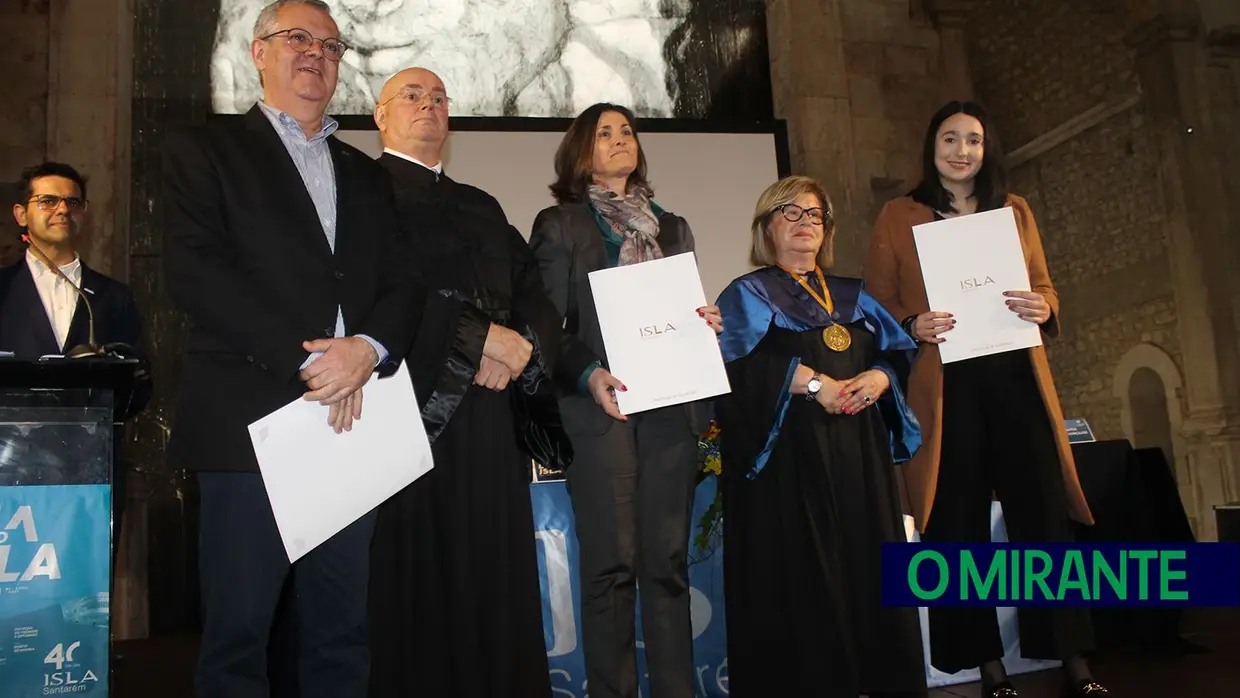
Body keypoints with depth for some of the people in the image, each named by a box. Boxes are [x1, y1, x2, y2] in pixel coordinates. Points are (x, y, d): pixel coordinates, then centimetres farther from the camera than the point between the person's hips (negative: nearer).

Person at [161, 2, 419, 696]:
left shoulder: (367, 175, 23)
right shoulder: (206, 149, 8)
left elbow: (403, 285, 13)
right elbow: (194, 270, -6)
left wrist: (367, 349, -9)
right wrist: (307, 361, -13)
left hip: (350, 423, 4)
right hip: (252, 421, -4)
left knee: (342, 636, 8)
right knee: (238, 637, 1)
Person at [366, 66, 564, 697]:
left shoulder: (484, 208, 24)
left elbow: (535, 296, 16)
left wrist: (522, 348, -6)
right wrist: (480, 339, -12)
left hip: (488, 415, 5)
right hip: (409, 410, -5)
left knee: (490, 572, 4)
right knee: (414, 577, -3)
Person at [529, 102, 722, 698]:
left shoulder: (672, 228, 22)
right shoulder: (559, 225, 9)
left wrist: (706, 323, 1)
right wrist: (586, 375, -17)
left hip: (671, 407, 4)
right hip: (601, 408, -4)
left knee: (668, 562, 3)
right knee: (610, 565, -4)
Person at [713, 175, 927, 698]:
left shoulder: (854, 297, 21)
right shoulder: (747, 296, 6)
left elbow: (899, 354, 14)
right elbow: (731, 365, -12)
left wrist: (880, 377, -8)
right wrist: (807, 379, -18)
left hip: (859, 455, 5)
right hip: (789, 457, -5)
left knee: (870, 570, 4)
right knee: (802, 580, -6)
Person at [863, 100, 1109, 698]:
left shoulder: (1014, 210, 17)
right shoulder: (899, 217, 7)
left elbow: (1045, 287, 16)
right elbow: (877, 300, 3)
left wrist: (1041, 308, -7)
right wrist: (913, 325, -17)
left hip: (1015, 376, 3)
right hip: (944, 384, -2)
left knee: (1044, 512, -1)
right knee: (961, 522, 1)